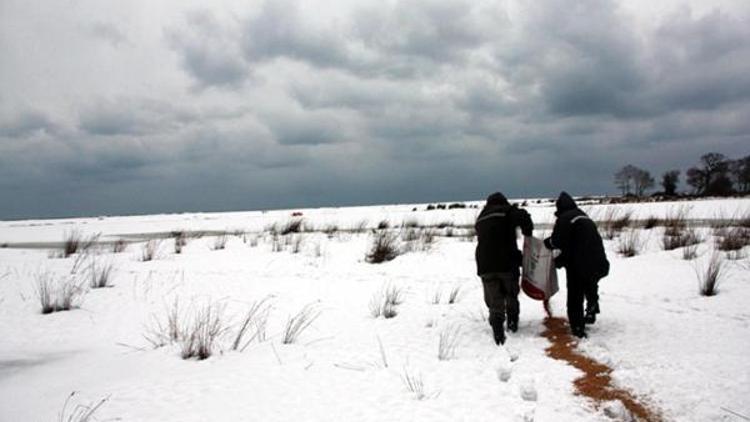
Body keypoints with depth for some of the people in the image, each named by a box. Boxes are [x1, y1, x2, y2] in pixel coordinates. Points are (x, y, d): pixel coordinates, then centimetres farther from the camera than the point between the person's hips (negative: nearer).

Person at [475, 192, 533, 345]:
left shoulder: (481, 219, 21)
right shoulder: (506, 211, 2)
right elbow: (523, 217, -18)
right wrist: (528, 233, 1)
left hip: (485, 265, 3)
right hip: (507, 263, -3)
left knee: (494, 301, 6)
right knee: (511, 295, 19)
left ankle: (497, 330, -9)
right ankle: (512, 323, 31)